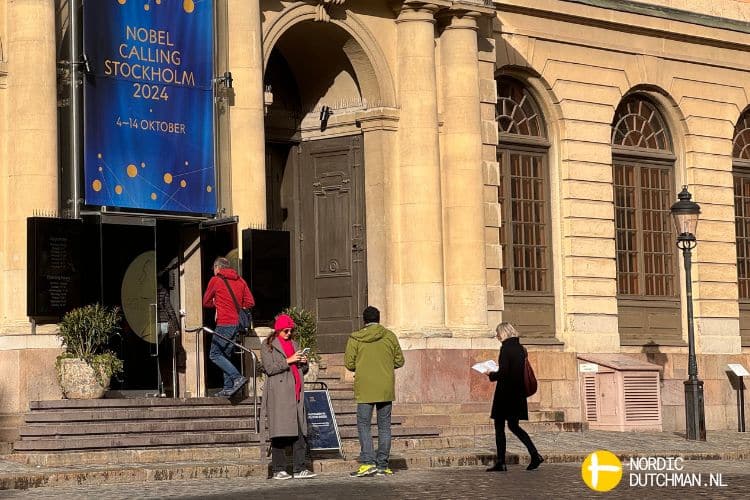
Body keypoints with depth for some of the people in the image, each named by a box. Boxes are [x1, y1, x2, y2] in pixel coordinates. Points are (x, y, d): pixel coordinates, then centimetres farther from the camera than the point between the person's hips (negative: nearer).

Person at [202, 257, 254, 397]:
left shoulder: (215, 280, -2)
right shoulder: (240, 280, 13)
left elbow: (206, 302, 6)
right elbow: (250, 302, 10)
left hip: (225, 323, -7)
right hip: (237, 323, 7)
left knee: (214, 354, -5)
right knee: (226, 355, 13)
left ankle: (237, 378, -19)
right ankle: (229, 388, 8)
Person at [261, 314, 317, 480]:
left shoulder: (294, 344, 22)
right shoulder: (268, 346, 3)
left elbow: (302, 371, 25)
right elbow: (269, 368, -9)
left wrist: (304, 363, 4)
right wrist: (288, 360, -14)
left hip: (295, 394, 6)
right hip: (278, 395, -6)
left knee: (300, 432, -1)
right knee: (280, 433, -7)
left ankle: (299, 469, 0)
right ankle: (278, 470, -3)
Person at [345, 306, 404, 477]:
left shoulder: (355, 339, -4)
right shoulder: (390, 336, 2)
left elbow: (349, 364, -3)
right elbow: (399, 361, 6)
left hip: (365, 389, -2)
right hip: (386, 389, 2)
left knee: (363, 425, 2)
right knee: (384, 426, 9)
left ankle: (367, 462, -11)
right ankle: (382, 465, 9)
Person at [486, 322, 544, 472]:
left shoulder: (506, 348, -14)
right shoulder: (520, 348, 10)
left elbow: (503, 372, -20)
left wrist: (491, 375, -2)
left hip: (505, 392, -8)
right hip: (518, 392, 8)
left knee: (499, 426, 1)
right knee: (514, 426, 15)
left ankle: (501, 463, 2)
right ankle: (535, 455, 4)